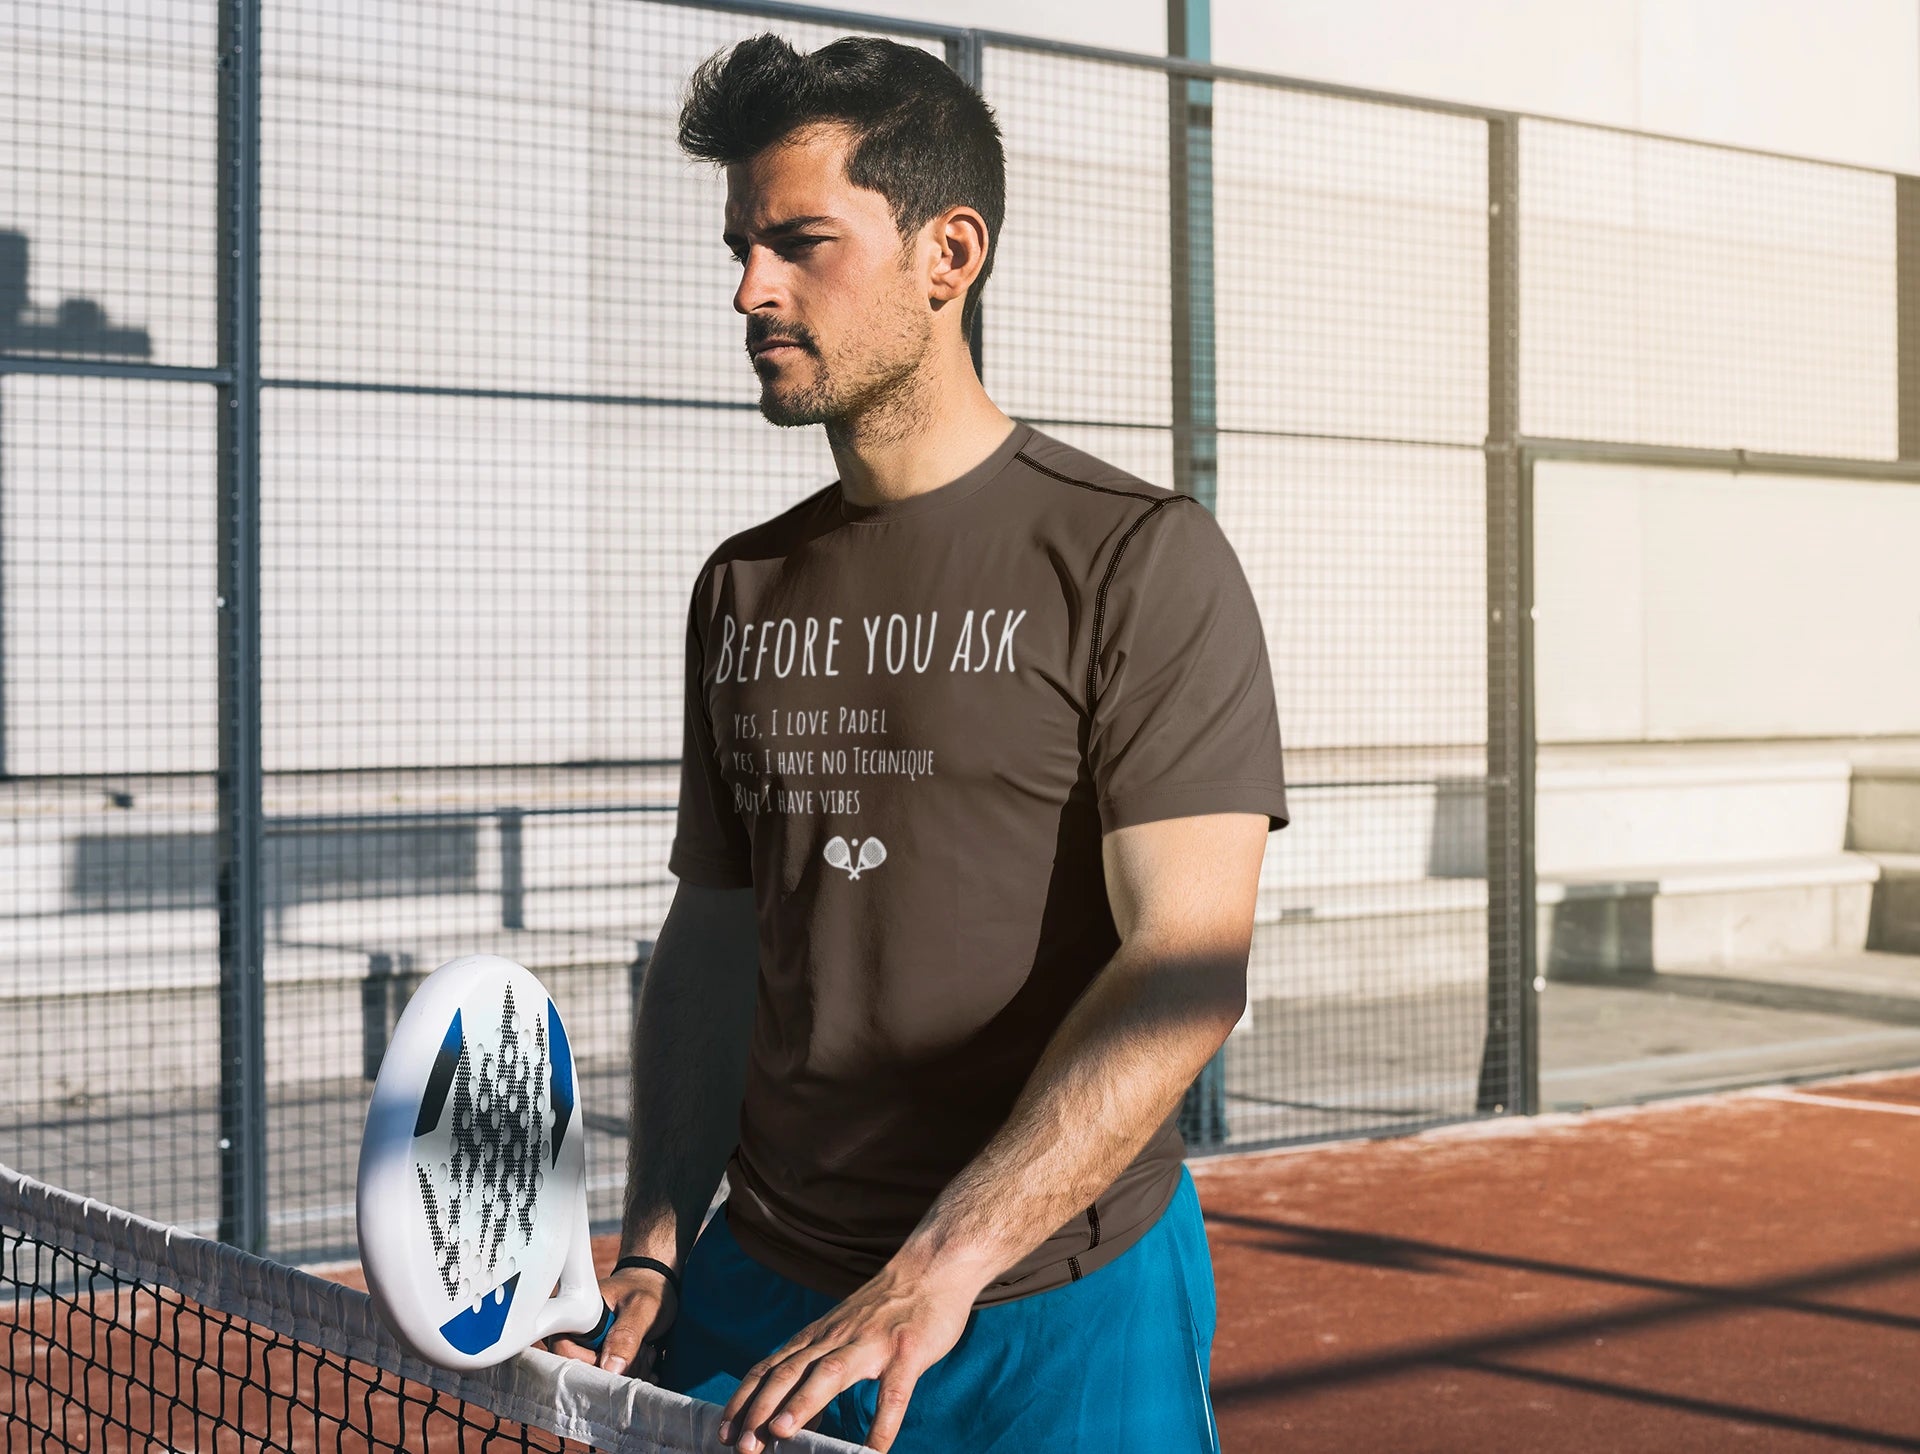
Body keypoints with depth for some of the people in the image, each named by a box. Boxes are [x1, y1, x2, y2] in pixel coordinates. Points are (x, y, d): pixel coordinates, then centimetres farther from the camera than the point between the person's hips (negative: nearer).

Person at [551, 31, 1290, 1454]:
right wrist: (655, 1252, 0)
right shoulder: (743, 589, 9)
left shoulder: (1140, 560, -10)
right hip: (757, 1304, 5)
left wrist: (935, 1274, -25)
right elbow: (714, 940, 11)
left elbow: (1184, 968, -18)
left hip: (1057, 1318, -5)